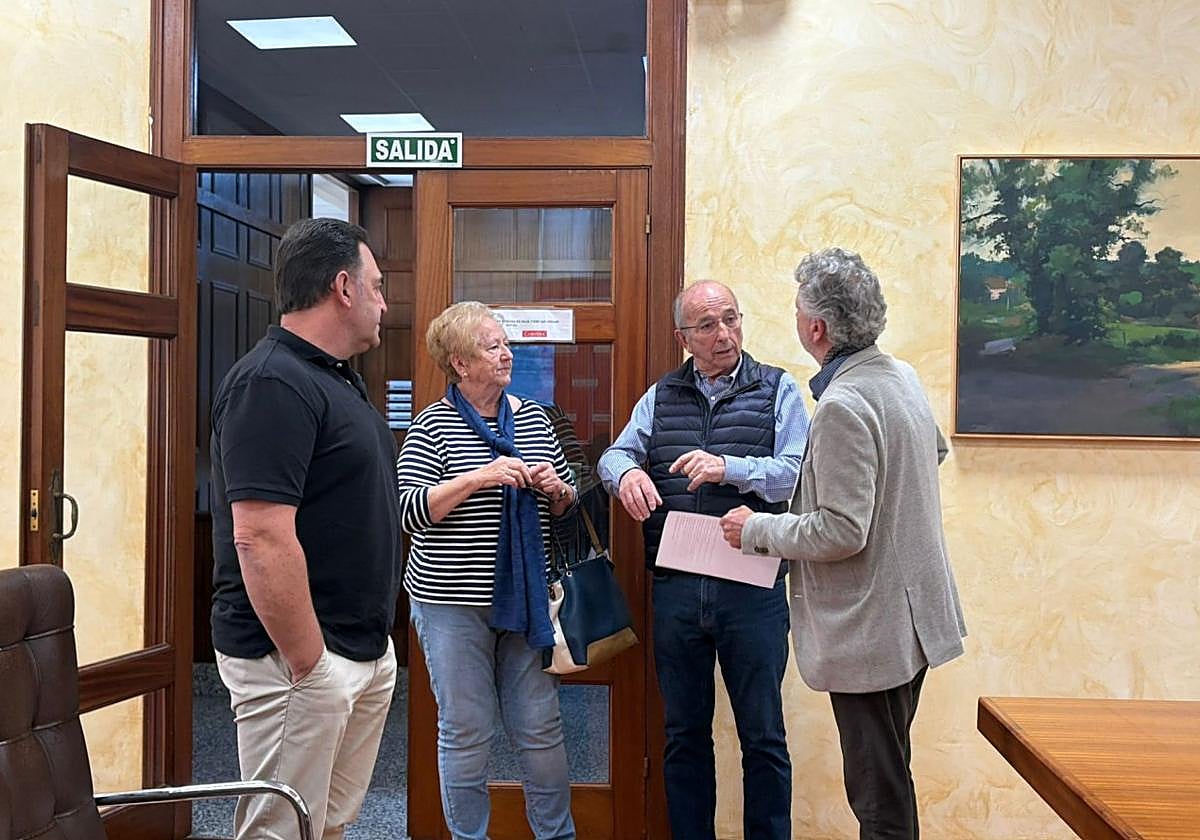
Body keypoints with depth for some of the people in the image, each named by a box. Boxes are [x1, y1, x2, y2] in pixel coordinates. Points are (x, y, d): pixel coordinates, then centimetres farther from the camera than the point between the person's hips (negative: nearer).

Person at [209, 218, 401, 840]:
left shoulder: (336, 378, 14)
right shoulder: (272, 384, -19)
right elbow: (260, 539, -26)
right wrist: (307, 664, -22)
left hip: (367, 648, 10)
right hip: (300, 655, -10)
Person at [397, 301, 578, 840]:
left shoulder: (532, 417, 9)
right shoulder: (434, 424, -4)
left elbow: (566, 505, 17)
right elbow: (409, 511, -13)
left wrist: (556, 489, -6)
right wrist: (477, 478, -22)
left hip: (525, 597, 4)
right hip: (453, 602, -3)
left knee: (542, 727, 8)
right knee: (465, 731, 6)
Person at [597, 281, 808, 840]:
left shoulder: (777, 390, 3)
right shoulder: (661, 396, 13)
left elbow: (796, 476, -7)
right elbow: (615, 455, 8)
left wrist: (728, 468, -22)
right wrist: (627, 472, -15)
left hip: (752, 588, -3)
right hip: (675, 588, 3)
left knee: (763, 736, 7)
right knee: (684, 734, 14)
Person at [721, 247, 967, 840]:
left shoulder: (842, 406, -23)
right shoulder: (902, 377, 6)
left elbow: (841, 532, -25)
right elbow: (935, 450, 26)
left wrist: (756, 529, -12)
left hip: (871, 632, -10)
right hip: (912, 615, 10)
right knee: (890, 779, 22)